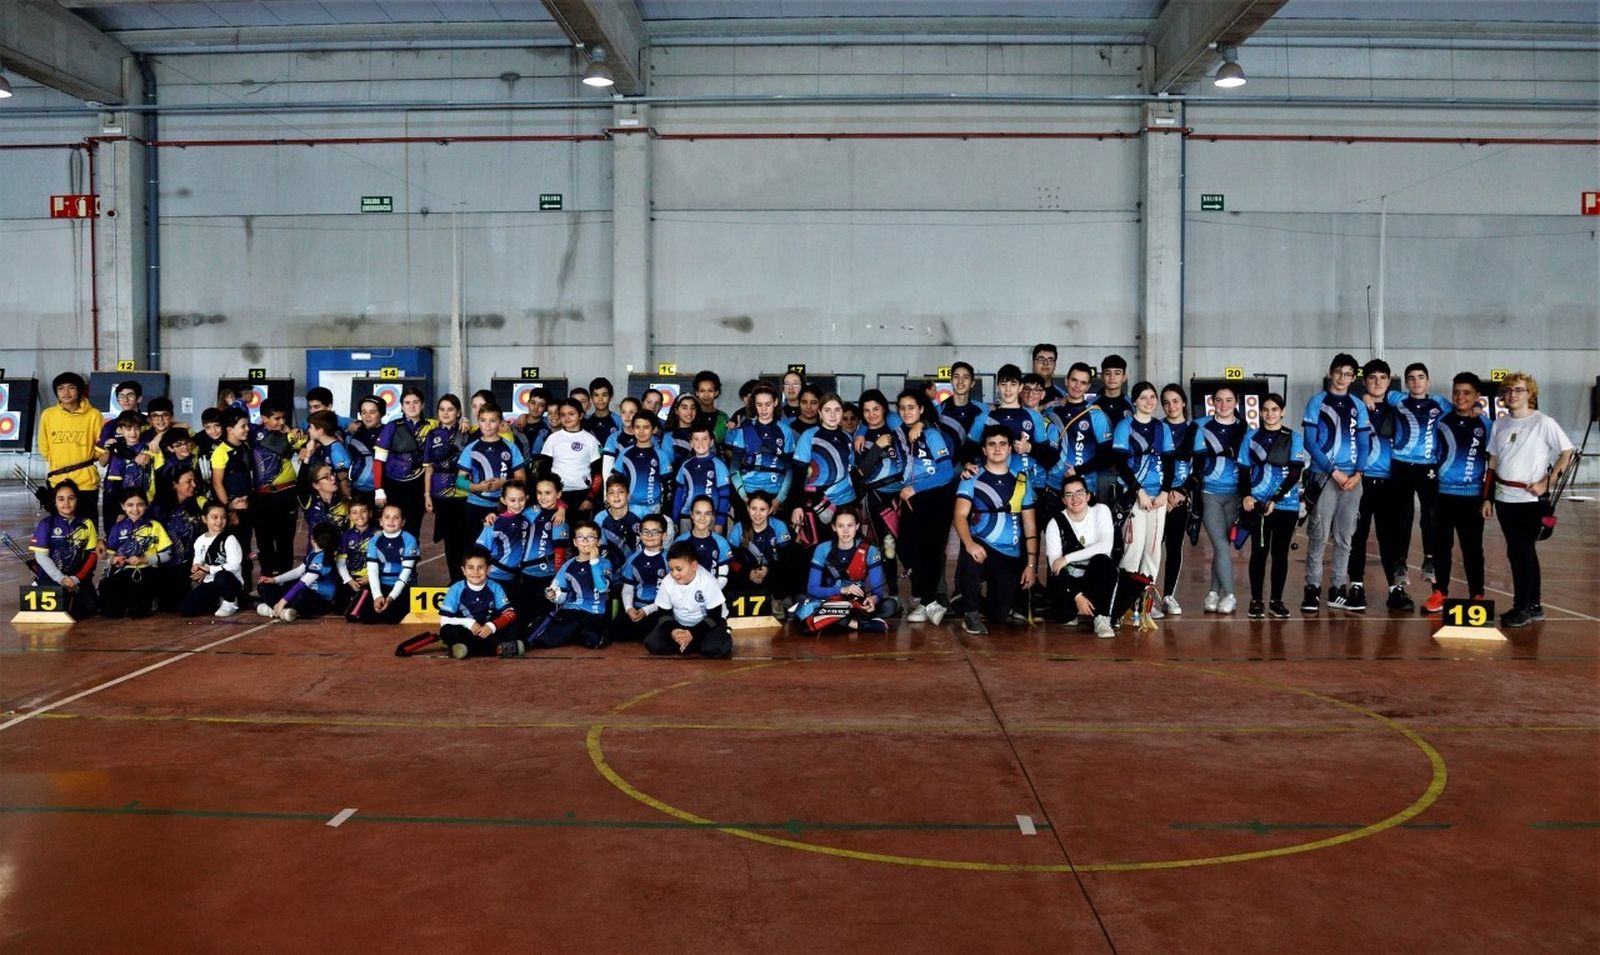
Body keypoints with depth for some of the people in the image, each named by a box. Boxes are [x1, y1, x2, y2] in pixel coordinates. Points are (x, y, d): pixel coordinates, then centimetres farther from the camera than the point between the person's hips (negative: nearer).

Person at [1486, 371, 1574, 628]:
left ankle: (1522, 608, 3)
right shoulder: (1500, 424, 11)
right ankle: (1534, 606, 22)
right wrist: (1488, 497, 13)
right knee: (1520, 552, 11)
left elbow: (1567, 453, -6)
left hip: (1531, 499, -5)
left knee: (1521, 552, -6)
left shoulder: (1543, 422, -5)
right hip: (1504, 498, 6)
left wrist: (1546, 483, -13)